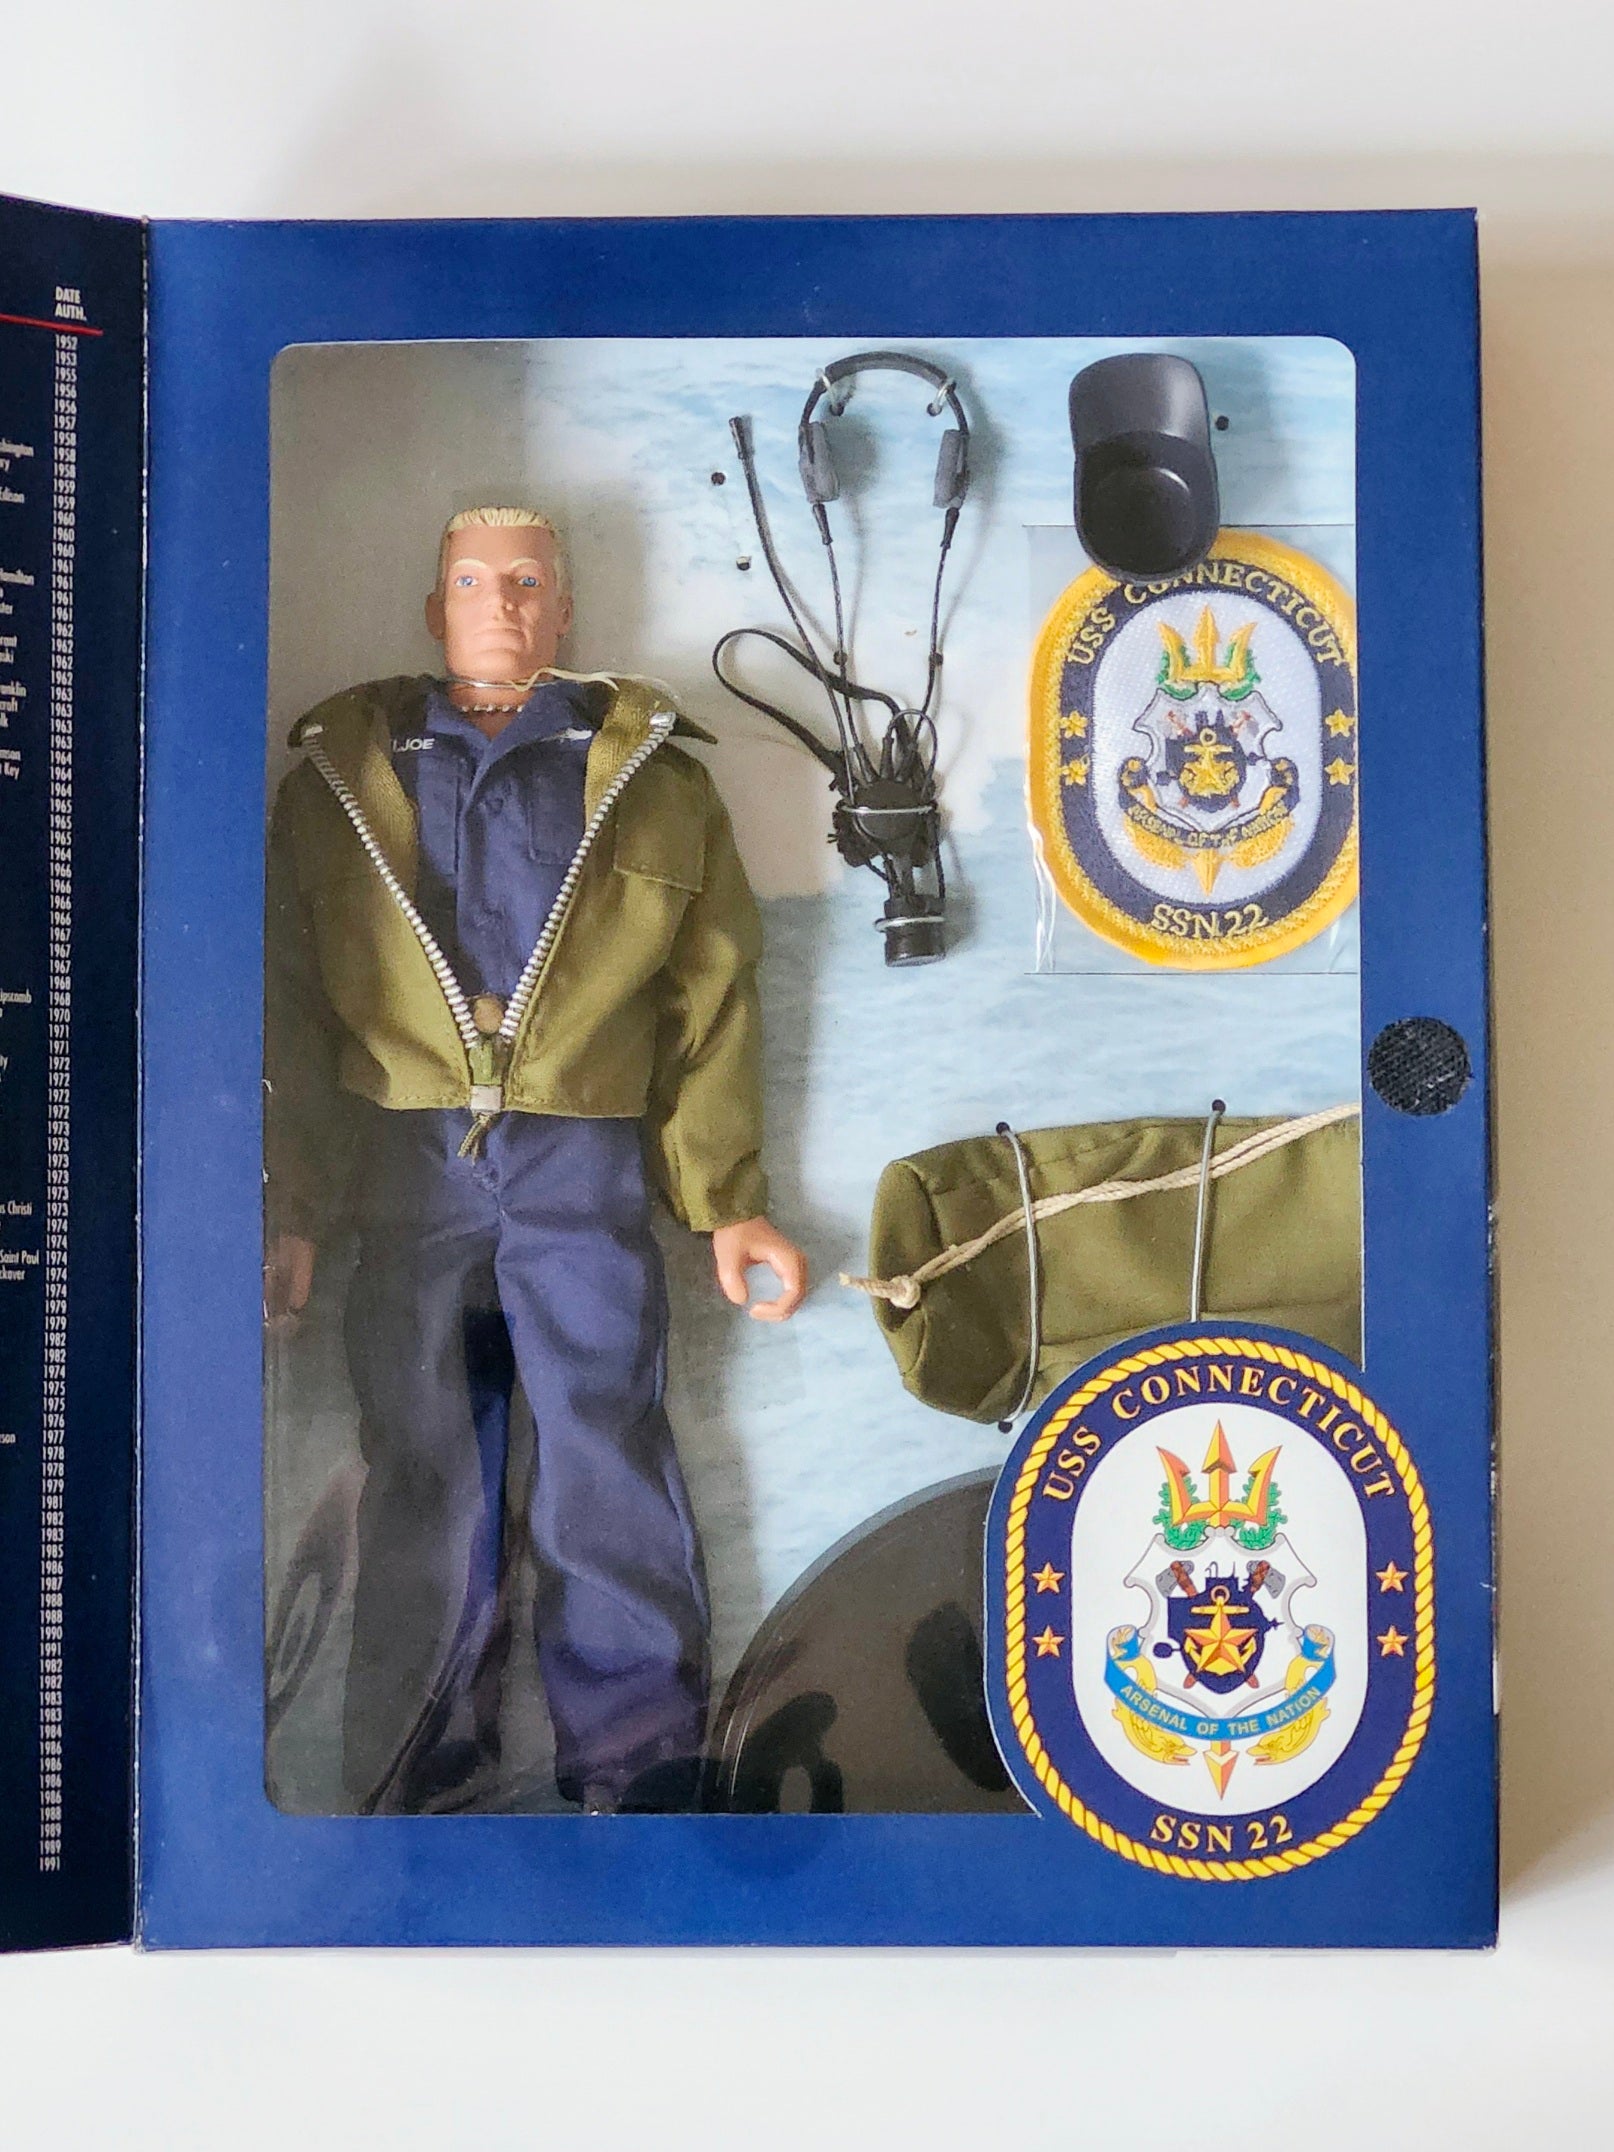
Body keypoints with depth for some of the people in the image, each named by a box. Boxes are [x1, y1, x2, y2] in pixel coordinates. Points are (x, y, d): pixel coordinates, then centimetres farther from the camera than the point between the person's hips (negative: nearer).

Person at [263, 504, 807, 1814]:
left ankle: (642, 1776, 12)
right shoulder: (343, 776, 13)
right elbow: (288, 1002, 11)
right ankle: (415, 1779, 21)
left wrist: (731, 1204, 2)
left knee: (609, 1460, -2)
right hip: (405, 1168, 1)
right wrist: (287, 1208, 4)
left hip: (584, 1168, -1)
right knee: (421, 1476, 7)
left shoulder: (652, 776, 10)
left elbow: (713, 1001, 7)